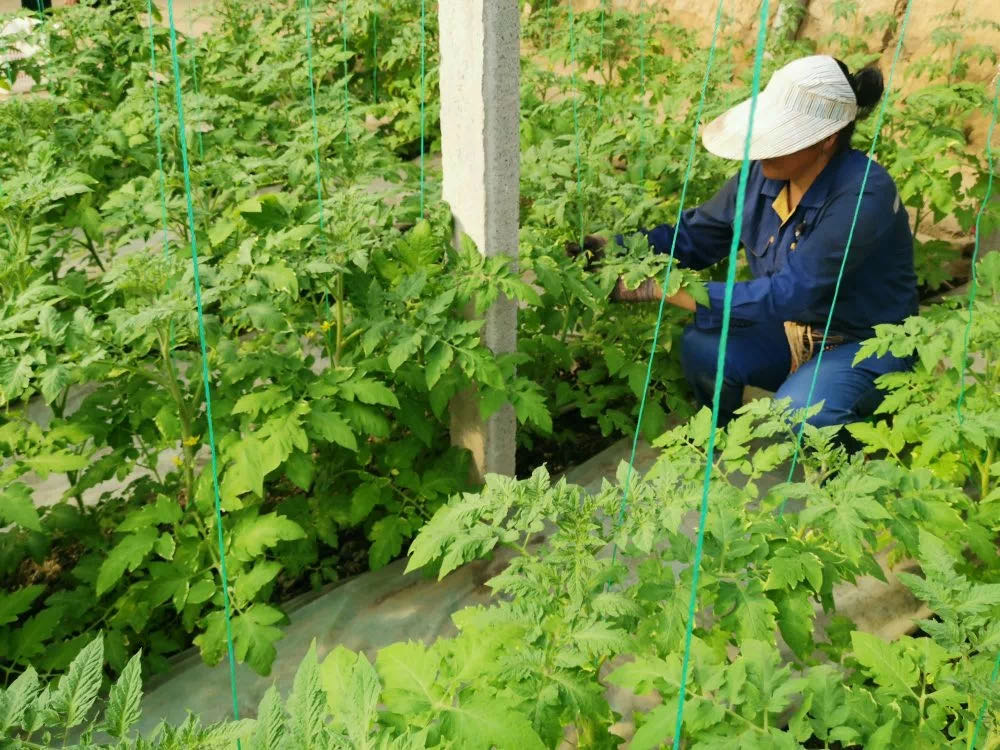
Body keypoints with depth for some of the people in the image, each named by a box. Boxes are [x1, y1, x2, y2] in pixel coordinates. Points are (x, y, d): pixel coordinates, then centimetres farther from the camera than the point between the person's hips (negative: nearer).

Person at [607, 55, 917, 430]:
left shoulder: (864, 194, -30)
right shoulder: (764, 173, -10)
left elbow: (790, 294, -33)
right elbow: (692, 236, 3)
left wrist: (661, 289, -35)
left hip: (867, 345, -5)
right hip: (794, 331, 6)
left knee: (799, 412, -33)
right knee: (701, 347, -19)